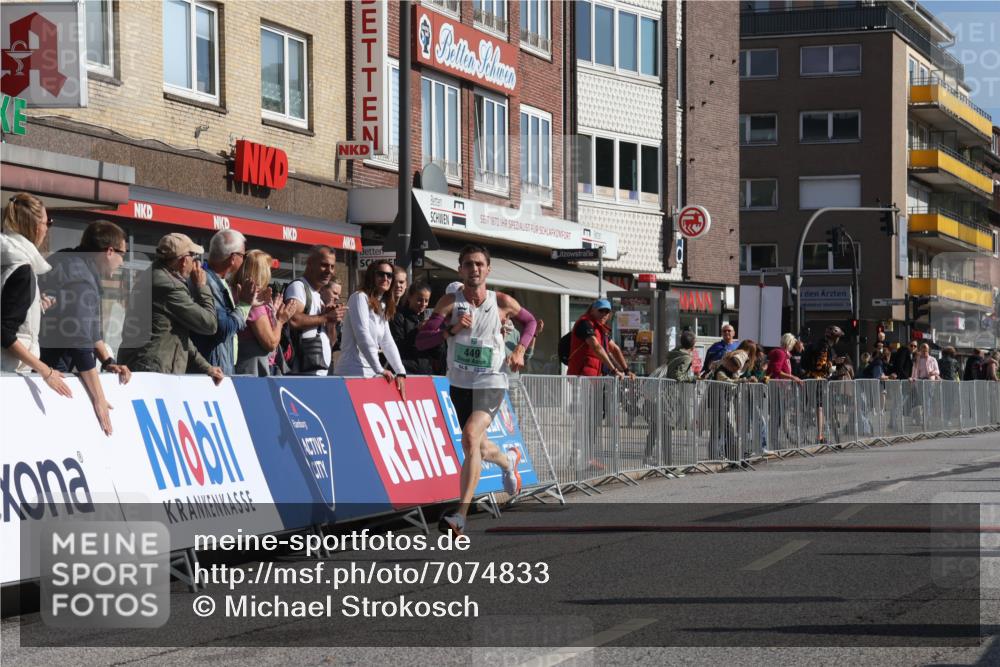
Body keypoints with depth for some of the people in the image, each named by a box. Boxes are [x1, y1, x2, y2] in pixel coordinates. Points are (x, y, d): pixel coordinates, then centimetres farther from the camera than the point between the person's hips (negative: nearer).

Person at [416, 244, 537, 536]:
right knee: (478, 450, 18)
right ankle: (509, 460, 56)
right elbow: (421, 341, -11)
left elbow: (529, 321, 17)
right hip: (459, 384, 3)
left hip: (491, 384, -3)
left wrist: (520, 350, 2)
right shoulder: (450, 302, -5)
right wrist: (451, 329, -26)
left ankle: (461, 515, -28)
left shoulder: (502, 302, -3)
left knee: (471, 437, -27)